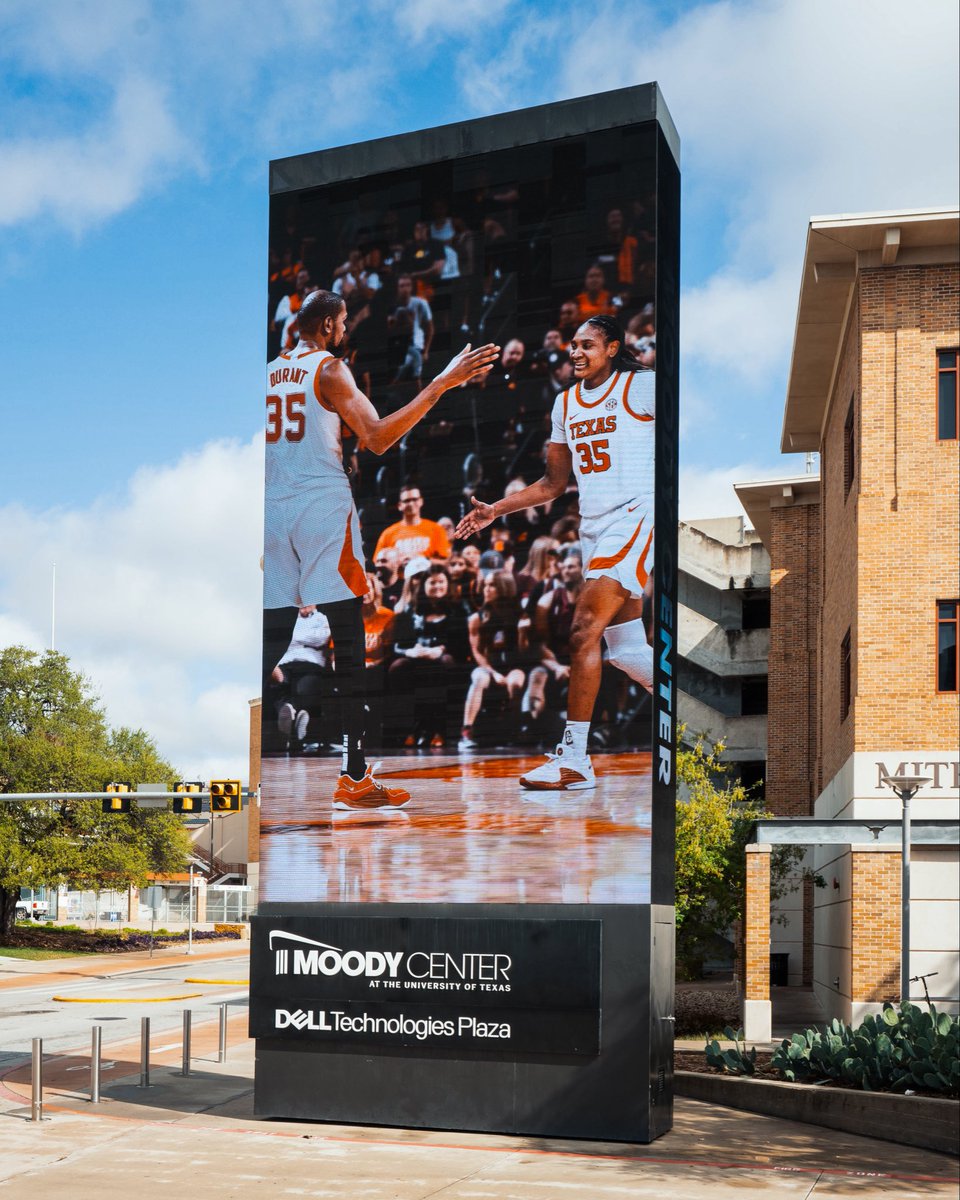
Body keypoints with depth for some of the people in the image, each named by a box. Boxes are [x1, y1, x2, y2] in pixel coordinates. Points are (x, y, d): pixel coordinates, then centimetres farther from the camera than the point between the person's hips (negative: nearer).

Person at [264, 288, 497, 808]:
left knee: (272, 640, 11)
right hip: (323, 506, -6)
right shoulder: (329, 369, -5)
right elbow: (377, 437, -16)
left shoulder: (267, 373, 14)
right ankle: (354, 778, -5)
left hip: (273, 509, 6)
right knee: (348, 642, -4)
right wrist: (441, 384, -17)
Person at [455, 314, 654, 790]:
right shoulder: (565, 403, 16)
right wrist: (495, 510, 15)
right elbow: (552, 484, 22)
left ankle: (573, 759, -15)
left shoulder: (641, 387, -5)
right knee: (623, 649, 9)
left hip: (634, 517, -8)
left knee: (584, 632, -17)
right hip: (594, 527, 8)